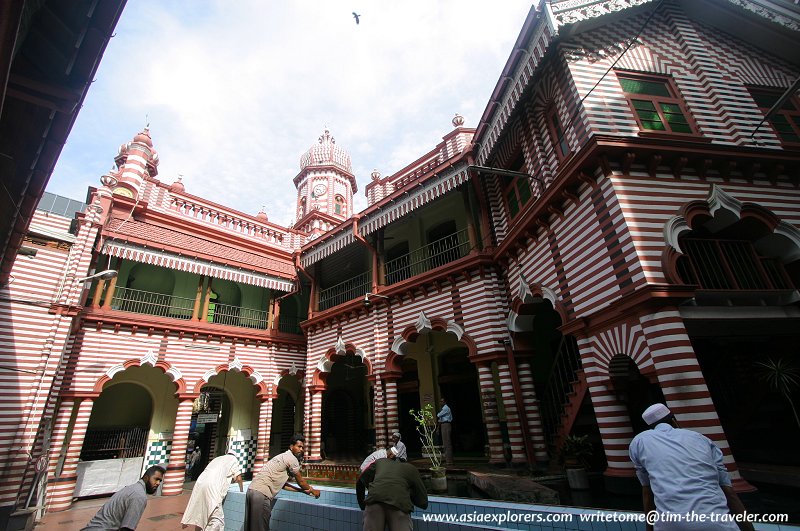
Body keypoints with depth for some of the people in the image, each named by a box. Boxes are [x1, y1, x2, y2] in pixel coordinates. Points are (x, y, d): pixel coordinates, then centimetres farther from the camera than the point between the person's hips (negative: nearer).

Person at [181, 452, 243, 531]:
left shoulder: (218, 458, 31)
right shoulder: (234, 459, 12)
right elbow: (238, 478, 9)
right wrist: (242, 490, 25)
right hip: (212, 488, -8)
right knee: (217, 519, -5)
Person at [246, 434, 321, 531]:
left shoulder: (283, 457, 22)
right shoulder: (292, 458, -6)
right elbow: (300, 481, 5)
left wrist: (302, 490, 29)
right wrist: (313, 490, 22)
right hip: (261, 494, -10)